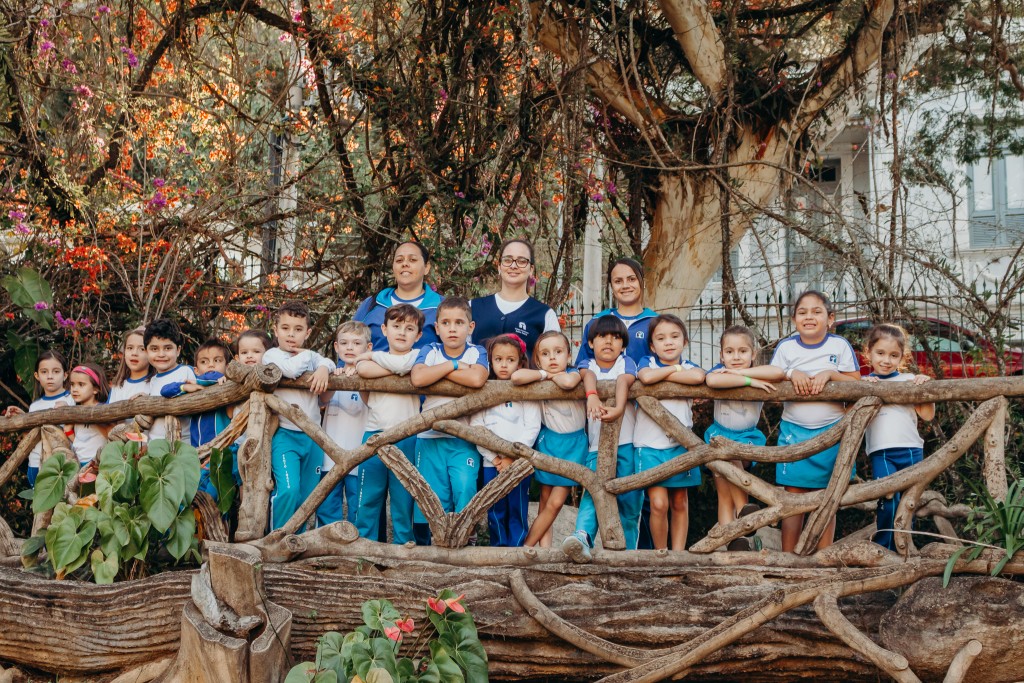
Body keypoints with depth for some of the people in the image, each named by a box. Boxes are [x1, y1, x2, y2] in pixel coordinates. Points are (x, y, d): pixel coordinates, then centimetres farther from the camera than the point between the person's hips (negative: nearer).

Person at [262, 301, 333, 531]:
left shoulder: (310, 355, 16)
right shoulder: (272, 354, -1)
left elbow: (328, 363, -1)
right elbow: (290, 369, -20)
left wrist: (323, 368, -22)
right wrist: (305, 355, -2)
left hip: (312, 436, 5)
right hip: (285, 435, -5)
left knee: (308, 496, 8)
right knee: (288, 490, -19)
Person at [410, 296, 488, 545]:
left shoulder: (477, 353, 2)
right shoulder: (430, 351, 5)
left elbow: (477, 379, -22)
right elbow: (417, 378, -17)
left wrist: (436, 371, -12)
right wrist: (454, 365, -12)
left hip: (464, 440, -1)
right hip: (430, 437, 1)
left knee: (465, 489, -14)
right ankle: (425, 545, 13)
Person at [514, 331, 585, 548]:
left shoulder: (573, 373, -8)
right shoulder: (539, 380, -6)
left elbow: (568, 382, -35)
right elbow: (517, 376, -28)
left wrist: (552, 375, -16)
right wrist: (545, 374, -18)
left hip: (573, 445, -1)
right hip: (548, 442, 1)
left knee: (555, 503, -3)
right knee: (545, 502, 5)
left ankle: (526, 547, 7)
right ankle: (544, 548, 10)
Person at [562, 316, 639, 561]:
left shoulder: (626, 363, 8)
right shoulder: (587, 364, 11)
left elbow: (624, 382, -15)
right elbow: (587, 376, -15)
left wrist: (619, 408, -39)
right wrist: (592, 395, -40)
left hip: (627, 442, 0)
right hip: (596, 444, 0)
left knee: (629, 499, 2)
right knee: (593, 492, -16)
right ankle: (583, 538, -32)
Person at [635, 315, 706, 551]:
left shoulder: (688, 366, 6)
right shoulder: (647, 362, 2)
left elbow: (698, 376, -20)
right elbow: (646, 377, -24)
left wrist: (663, 375, -13)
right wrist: (674, 369, -10)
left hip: (680, 444, 3)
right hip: (650, 445, -3)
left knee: (680, 503, 9)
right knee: (658, 503, -10)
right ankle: (660, 555, 5)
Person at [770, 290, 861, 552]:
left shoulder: (840, 345, -1)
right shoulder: (786, 347, 1)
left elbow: (856, 383, -3)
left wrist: (830, 374, -18)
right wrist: (791, 374, -16)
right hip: (794, 430, 0)